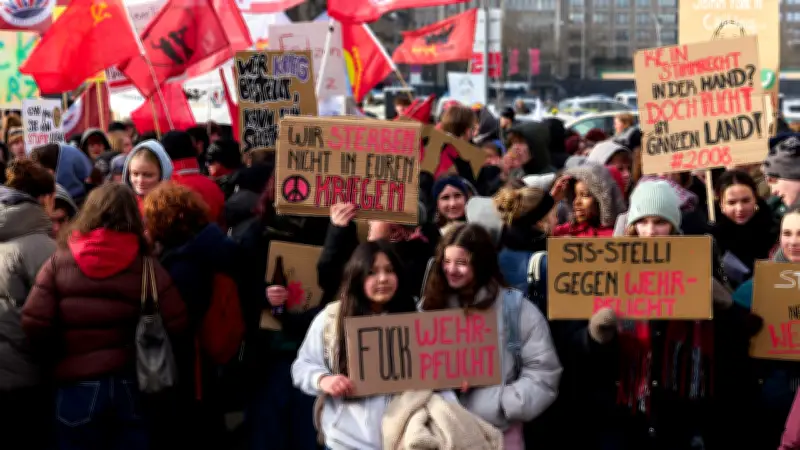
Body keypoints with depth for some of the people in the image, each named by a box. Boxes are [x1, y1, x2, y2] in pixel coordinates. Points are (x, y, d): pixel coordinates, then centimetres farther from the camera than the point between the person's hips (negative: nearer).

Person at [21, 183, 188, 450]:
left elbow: (34, 322, -9)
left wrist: (56, 361, 8)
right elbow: (176, 323, -10)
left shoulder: (60, 260, -2)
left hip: (76, 383, 0)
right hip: (132, 383, 0)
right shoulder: (145, 264, -4)